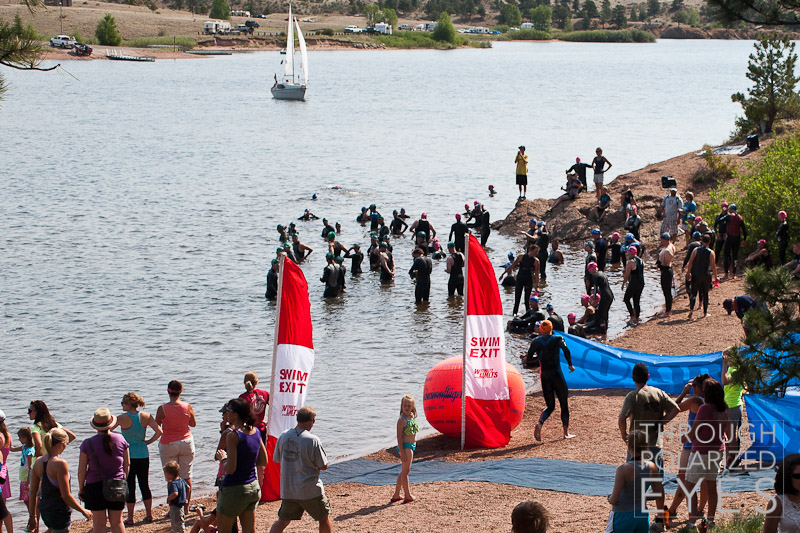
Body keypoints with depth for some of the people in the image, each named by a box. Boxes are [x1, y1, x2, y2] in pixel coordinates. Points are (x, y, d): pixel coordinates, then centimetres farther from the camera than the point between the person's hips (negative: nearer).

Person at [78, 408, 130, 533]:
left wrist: (81, 488, 6)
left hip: (95, 486, -2)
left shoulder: (88, 444, -11)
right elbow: (127, 464, 6)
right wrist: (123, 479, 22)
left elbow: (81, 470, -7)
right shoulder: (120, 440, -4)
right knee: (117, 522, 12)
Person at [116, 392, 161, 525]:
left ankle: (130, 518, 5)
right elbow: (159, 431, -8)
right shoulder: (146, 416, -2)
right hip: (143, 455, 4)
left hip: (128, 455, -4)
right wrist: (148, 441, 3)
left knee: (130, 487, 2)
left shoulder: (122, 418, -13)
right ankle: (149, 514, 20)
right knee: (144, 485, 14)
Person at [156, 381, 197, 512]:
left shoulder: (162, 409, -15)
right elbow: (193, 424, 6)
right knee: (186, 477, 11)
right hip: (186, 442, 2)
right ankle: (186, 507, 17)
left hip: (168, 445, -2)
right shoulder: (187, 407, -9)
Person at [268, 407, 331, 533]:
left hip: (287, 489, 5)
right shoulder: (312, 440, -16)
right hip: (310, 490, -5)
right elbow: (323, 466, -10)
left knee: (282, 521, 13)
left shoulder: (284, 436, -1)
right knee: (324, 518, 14)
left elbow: (277, 459, 11)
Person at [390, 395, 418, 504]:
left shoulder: (412, 417, 11)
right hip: (405, 446, -9)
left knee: (403, 471, 14)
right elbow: (399, 437, -17)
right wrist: (402, 452, -21)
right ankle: (407, 495, 1)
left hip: (412, 446, 9)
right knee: (406, 470, -4)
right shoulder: (402, 420, -14)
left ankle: (396, 495, 22)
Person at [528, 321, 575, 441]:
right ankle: (566, 432, 11)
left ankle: (540, 423, -18)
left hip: (544, 376, 3)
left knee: (550, 406, 11)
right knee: (564, 403, 11)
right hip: (557, 375, -3)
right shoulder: (557, 339, -1)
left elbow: (528, 358, 1)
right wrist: (570, 364, -5)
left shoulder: (536, 341, 6)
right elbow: (566, 350, -17)